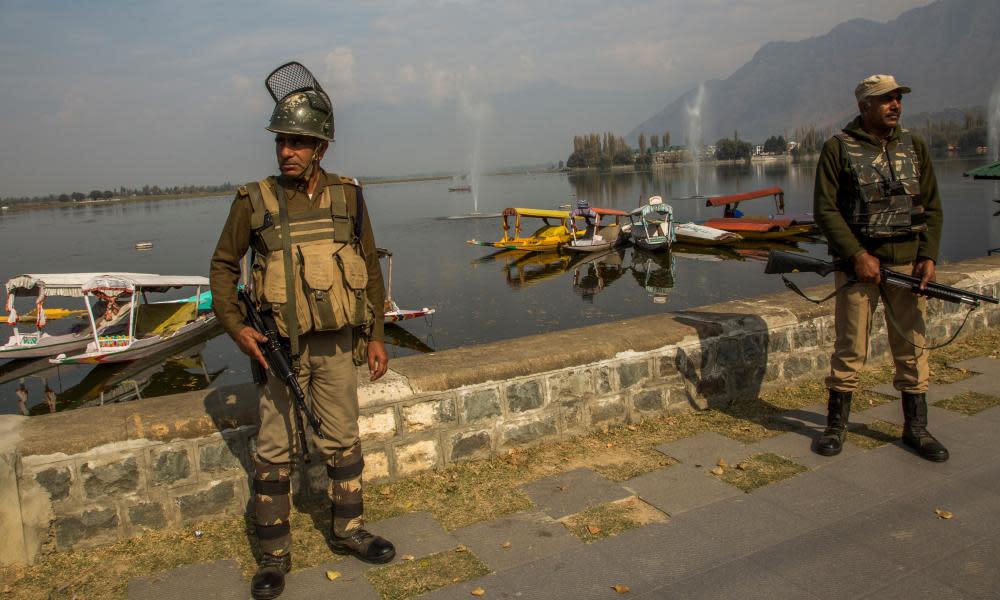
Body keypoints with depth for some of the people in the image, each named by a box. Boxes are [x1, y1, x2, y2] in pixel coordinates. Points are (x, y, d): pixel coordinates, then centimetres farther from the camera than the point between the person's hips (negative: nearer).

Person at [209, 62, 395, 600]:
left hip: (336, 345, 2)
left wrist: (376, 336, 5)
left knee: (343, 442, 13)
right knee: (274, 451, 6)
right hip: (280, 347, -2)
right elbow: (223, 266, 4)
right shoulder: (254, 202, -6)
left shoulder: (347, 197, -1)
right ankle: (274, 554, 22)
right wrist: (235, 328, -8)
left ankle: (347, 531, 32)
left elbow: (370, 268, 7)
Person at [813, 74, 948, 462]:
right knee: (850, 347, 1)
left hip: (907, 262, 4)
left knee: (912, 346, 7)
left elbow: (932, 207, 12)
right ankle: (836, 425, 14)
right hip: (859, 261, -4)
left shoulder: (915, 147, 11)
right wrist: (858, 254, -14)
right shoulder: (838, 148, -1)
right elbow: (825, 210, -6)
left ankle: (915, 427, 20)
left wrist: (928, 256, -1)